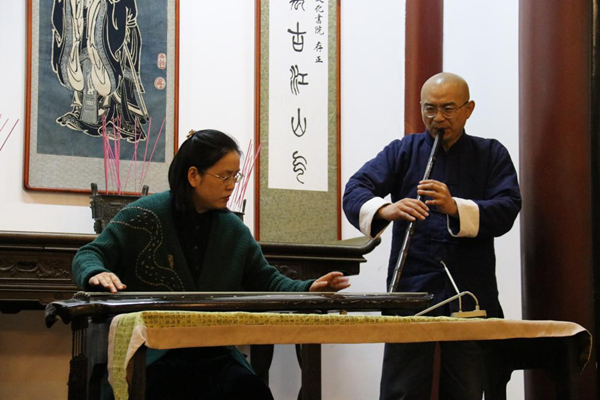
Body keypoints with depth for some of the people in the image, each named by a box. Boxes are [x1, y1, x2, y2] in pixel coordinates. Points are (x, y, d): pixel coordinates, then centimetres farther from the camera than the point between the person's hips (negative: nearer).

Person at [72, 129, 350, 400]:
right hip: (150, 351, -5)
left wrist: (308, 289, -4)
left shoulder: (234, 230, 12)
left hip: (213, 352, 5)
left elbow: (265, 281, 16)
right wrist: (97, 274, -29)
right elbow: (88, 255, -4)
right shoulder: (145, 215, -4)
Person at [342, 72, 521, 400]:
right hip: (411, 292, 0)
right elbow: (354, 191, -3)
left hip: (471, 299, 1)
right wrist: (386, 210, -25)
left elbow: (507, 211, -5)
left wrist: (455, 207, -22)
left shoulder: (492, 155, 11)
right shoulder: (402, 152, 11)